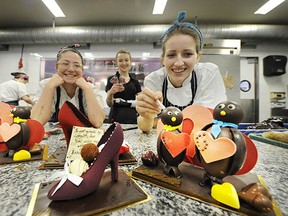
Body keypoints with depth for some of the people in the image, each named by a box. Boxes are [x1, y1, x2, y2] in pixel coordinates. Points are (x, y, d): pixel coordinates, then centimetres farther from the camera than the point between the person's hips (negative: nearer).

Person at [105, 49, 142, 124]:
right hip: (116, 119, -3)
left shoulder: (135, 82, 11)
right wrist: (111, 93, -24)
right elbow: (109, 104, -5)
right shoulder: (112, 80, 2)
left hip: (132, 119, 3)